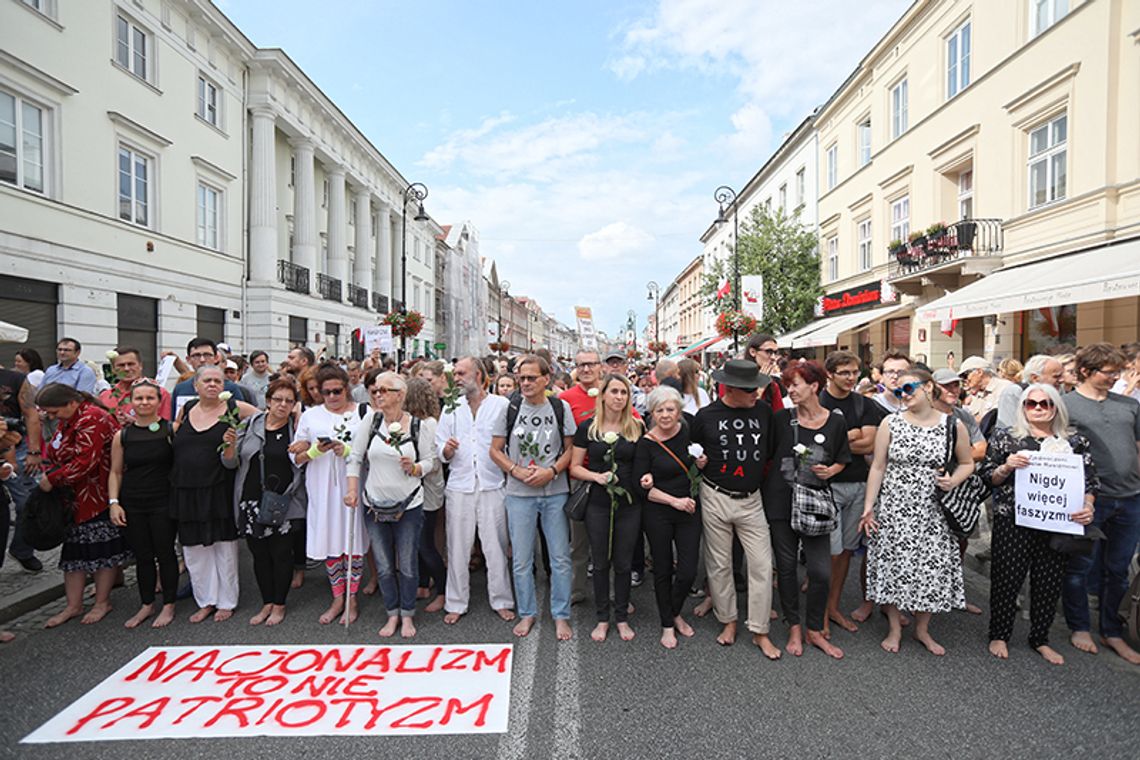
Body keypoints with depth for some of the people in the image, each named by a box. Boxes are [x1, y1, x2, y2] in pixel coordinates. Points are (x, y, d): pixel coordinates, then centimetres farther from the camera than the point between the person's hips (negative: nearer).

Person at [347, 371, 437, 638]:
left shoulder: (420, 425, -7)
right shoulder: (370, 418, -4)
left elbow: (430, 460, 0)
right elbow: (355, 456, 1)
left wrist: (415, 468, -20)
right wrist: (352, 489, -5)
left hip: (408, 504, -2)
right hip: (375, 503, 2)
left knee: (407, 565, 8)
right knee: (384, 566, 12)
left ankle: (407, 616, 28)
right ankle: (393, 614, 32)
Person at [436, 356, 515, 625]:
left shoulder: (502, 405, 0)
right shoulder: (451, 408, 10)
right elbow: (440, 450, 9)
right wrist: (447, 449, -13)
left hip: (492, 485, -2)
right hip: (459, 485, 3)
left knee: (496, 546, 5)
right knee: (458, 547, 9)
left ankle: (501, 601, 21)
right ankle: (456, 603, 23)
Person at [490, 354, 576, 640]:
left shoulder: (561, 408, -1)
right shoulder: (510, 409, 0)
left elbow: (570, 449, 2)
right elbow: (495, 450, 4)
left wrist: (551, 471, -14)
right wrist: (518, 472, -10)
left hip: (555, 492, 0)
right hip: (519, 493, 1)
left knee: (560, 558, 7)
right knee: (521, 559, 10)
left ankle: (561, 615, 24)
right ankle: (527, 613, 29)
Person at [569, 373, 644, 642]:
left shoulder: (637, 427, 0)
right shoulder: (587, 427, -3)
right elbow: (574, 467, 0)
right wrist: (596, 476, -16)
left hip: (629, 504, 1)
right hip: (598, 504, -1)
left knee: (623, 564, 12)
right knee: (601, 563, 12)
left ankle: (622, 618, 31)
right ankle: (602, 618, 30)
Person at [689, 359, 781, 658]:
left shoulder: (764, 411, -2)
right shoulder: (706, 416, -7)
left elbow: (771, 450, 9)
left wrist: (760, 473, 2)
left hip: (751, 500, 2)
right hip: (716, 498, -1)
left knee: (762, 564, 1)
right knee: (719, 564, 10)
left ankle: (759, 631, 17)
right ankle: (728, 620, 30)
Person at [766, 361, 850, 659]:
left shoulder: (836, 422, -1)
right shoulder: (781, 418, -3)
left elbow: (842, 460, 11)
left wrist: (830, 470, -9)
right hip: (781, 500, 0)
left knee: (821, 571, 0)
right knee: (786, 567, 10)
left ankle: (815, 631, 24)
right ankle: (794, 628, 29)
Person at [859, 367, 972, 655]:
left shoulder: (954, 426, 0)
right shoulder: (890, 423, -2)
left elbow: (967, 463, 13)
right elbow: (878, 467, 0)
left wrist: (954, 481, -9)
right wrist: (868, 508, -3)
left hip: (933, 512, 1)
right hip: (893, 510, 0)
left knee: (931, 568, 7)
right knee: (893, 566, 5)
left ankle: (922, 629, 31)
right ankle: (895, 629, 25)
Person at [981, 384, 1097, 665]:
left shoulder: (1075, 441, 9)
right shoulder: (1006, 437, 2)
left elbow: (1090, 480, 10)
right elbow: (987, 477, 3)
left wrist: (1087, 506, -8)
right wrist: (1006, 467, -17)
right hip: (1013, 522, -2)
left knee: (1049, 583, 11)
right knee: (1006, 578, 3)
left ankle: (1040, 639, 30)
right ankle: (999, 635, 20)